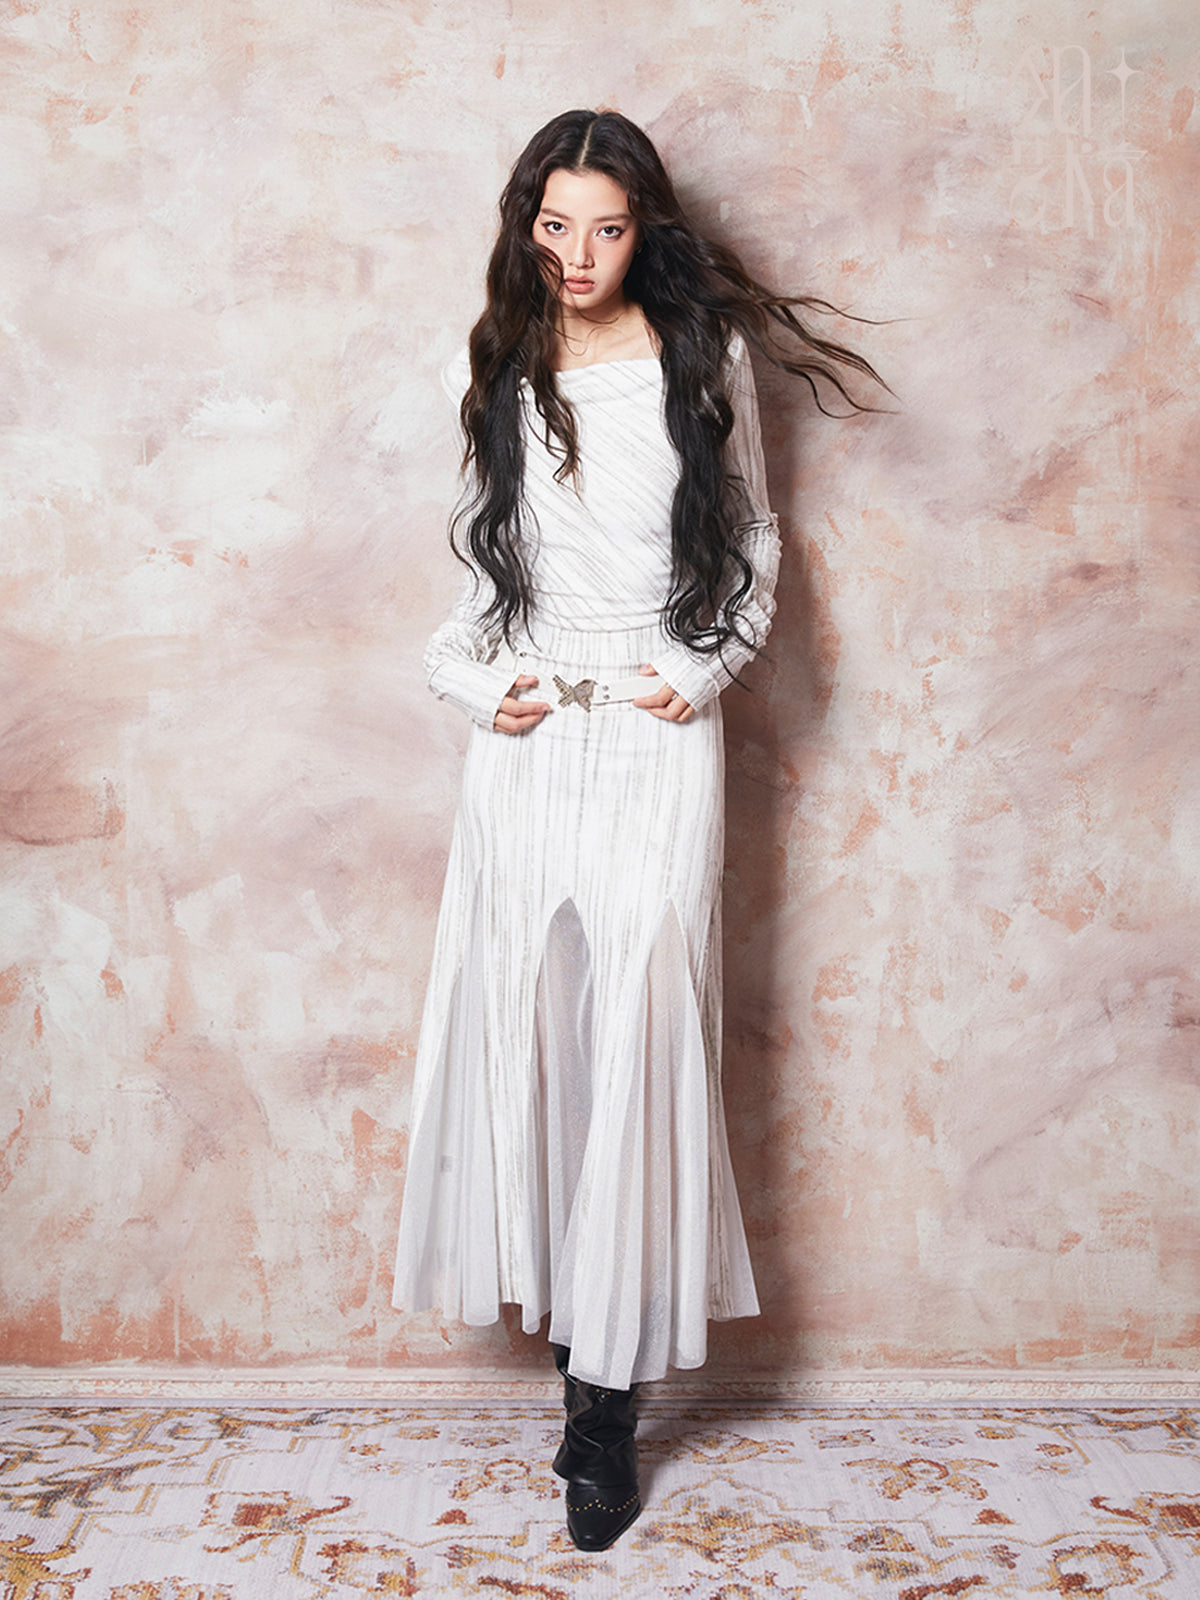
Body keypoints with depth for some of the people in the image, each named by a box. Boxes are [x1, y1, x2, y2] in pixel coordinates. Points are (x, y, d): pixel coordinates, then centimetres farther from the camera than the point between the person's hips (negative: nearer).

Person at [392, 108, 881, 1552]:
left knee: (639, 1040, -4)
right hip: (526, 734, 2)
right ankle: (564, 1304, 20)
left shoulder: (703, 361, 3)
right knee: (525, 1026, 2)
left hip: (659, 734, -2)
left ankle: (608, 1388, 5)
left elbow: (753, 540, 10)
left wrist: (713, 667, -5)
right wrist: (470, 674, -1)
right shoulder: (492, 373, 8)